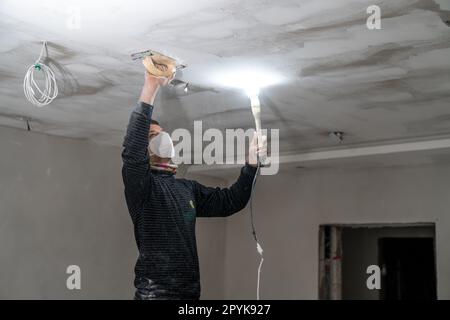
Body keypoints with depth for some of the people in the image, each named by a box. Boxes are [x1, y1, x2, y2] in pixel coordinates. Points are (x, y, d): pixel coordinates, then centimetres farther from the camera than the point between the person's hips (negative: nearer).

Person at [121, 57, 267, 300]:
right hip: (155, 292, -6)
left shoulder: (188, 188, 15)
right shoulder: (140, 184, -6)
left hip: (190, 291, 7)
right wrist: (150, 88, -31)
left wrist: (251, 162, 5)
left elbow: (229, 201, 17)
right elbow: (131, 149, -25)